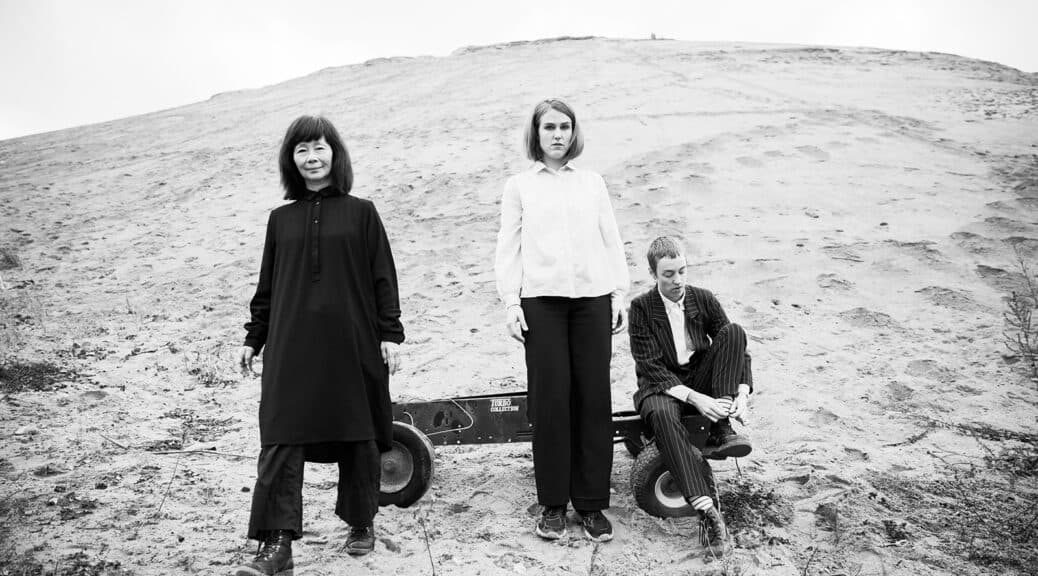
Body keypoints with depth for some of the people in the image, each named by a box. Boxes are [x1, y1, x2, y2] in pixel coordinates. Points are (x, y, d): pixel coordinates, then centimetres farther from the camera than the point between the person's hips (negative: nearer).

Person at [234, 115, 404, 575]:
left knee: (358, 436, 8)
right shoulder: (281, 219, 11)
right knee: (281, 439, -6)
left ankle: (361, 525, 26)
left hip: (353, 344, -1)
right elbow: (267, 286, 15)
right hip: (291, 347, 2)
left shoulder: (361, 212, 4)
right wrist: (254, 338, 13)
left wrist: (390, 333, -4)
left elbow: (383, 278, 2)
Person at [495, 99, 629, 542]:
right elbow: (508, 247, 6)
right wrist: (510, 301, -4)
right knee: (550, 398, -2)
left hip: (592, 295, 2)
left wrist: (620, 293, 6)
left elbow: (611, 240, 14)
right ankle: (553, 504, 8)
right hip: (541, 298, -1)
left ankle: (592, 504, 8)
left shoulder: (592, 183, 16)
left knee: (593, 398, -1)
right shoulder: (519, 186, 12)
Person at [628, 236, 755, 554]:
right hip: (661, 386, -3)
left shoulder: (703, 299, 0)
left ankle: (720, 433, -26)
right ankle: (707, 510, -47)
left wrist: (742, 394, -20)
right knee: (662, 414, -40)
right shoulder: (641, 308, -9)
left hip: (701, 380, 4)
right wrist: (694, 398, -29)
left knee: (734, 331, -21)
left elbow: (737, 347, -1)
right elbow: (651, 368, -16)